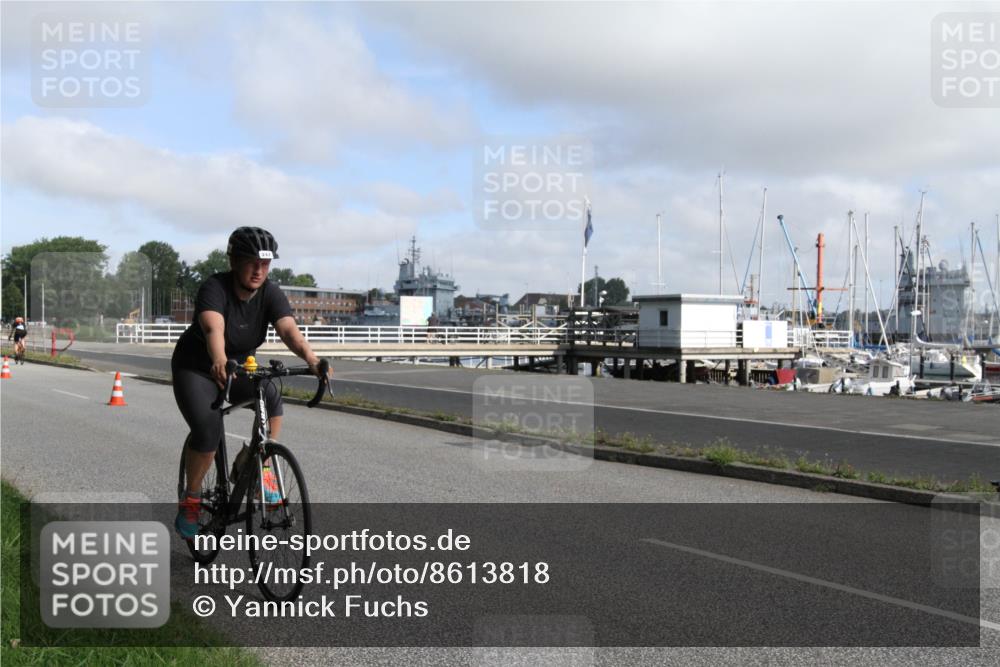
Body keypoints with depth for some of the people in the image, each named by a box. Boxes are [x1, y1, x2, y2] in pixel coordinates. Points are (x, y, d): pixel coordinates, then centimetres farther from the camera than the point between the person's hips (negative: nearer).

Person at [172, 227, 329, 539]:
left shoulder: (271, 293, -15)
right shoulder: (214, 288, -26)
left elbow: (289, 329, -32)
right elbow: (213, 329, -45)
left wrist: (312, 359, -51)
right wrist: (219, 362, -65)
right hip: (196, 369, -3)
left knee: (271, 395, -27)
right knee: (208, 431, -23)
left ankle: (262, 470, -12)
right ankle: (190, 499, 1)